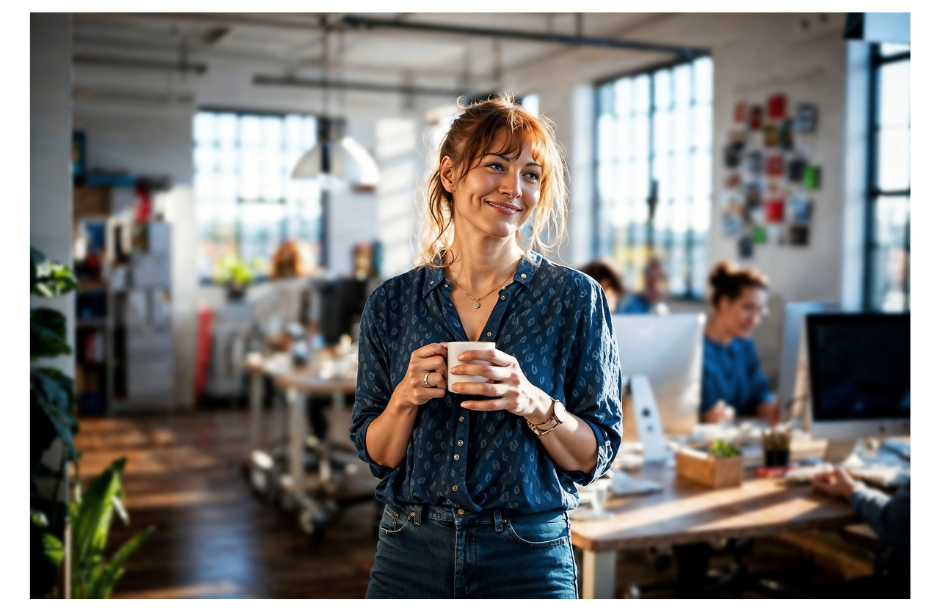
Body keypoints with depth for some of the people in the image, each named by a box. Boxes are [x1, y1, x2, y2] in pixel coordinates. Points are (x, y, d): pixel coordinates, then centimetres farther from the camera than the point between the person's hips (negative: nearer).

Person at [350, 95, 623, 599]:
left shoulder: (575, 297, -5)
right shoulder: (391, 302, 0)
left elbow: (595, 456, -4)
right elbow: (375, 456, 4)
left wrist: (534, 404, -21)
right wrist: (405, 399, -14)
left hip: (527, 561, -1)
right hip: (410, 557, 2)